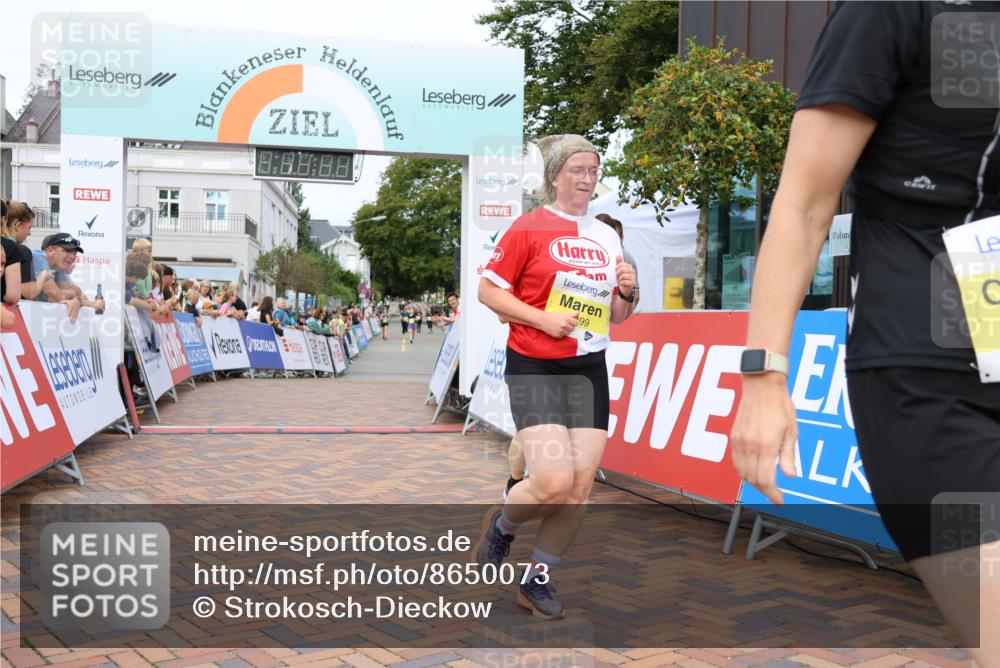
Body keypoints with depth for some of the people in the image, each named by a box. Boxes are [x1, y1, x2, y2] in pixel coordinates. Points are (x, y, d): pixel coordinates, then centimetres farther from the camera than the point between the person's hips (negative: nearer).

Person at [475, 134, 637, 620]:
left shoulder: (607, 236, 13)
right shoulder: (530, 228, -3)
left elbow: (616, 316, 20)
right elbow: (488, 290, -5)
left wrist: (627, 293, -2)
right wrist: (543, 319, -16)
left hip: (590, 369, 5)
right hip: (535, 367, -5)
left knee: (580, 488, 0)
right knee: (553, 481, -17)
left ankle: (538, 580, 19)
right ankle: (500, 527, 16)